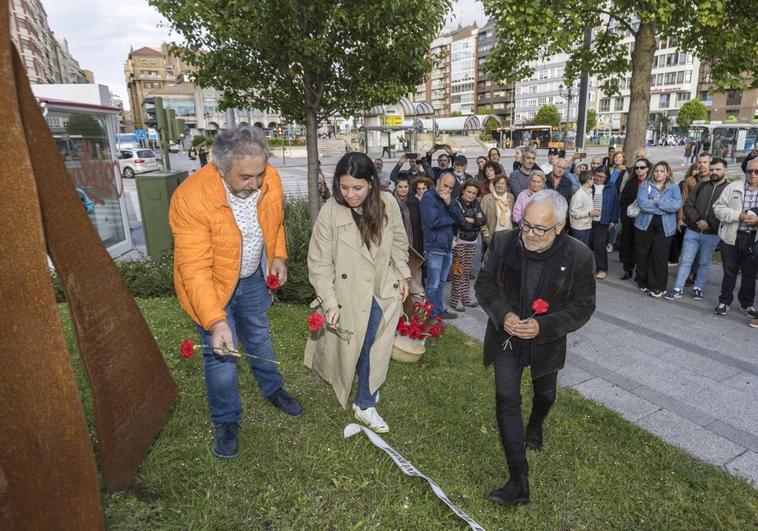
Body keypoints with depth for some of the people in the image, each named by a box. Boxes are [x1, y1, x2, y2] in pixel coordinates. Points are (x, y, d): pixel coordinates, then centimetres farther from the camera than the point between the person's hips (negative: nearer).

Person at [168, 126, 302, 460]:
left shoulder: (270, 179, -18)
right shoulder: (191, 198, -34)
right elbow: (194, 269, -34)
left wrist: (278, 256, -6)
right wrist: (215, 321, -40)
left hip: (252, 277, 5)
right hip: (210, 285, -4)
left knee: (259, 338, 23)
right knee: (221, 354, 4)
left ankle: (272, 389, 47)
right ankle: (226, 422, 28)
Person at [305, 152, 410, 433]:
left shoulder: (388, 203, -11)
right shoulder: (330, 212, -18)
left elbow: (399, 241, 7)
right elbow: (319, 262, -13)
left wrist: (403, 275, 9)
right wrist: (329, 302, -17)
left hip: (384, 292, 2)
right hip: (349, 295, -2)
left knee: (375, 349, 9)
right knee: (347, 347, 15)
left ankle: (365, 405, 28)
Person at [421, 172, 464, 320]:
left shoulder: (448, 198, 13)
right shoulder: (428, 198, -10)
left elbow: (460, 219, 4)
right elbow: (433, 222, -22)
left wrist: (449, 203, -13)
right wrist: (452, 219, -5)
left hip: (447, 247, 8)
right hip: (434, 248, -8)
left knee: (441, 282, 16)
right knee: (433, 284, 0)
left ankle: (439, 310, 27)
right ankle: (432, 314, 10)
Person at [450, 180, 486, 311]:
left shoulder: (476, 203, 9)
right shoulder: (456, 203, -11)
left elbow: (483, 220, 3)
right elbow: (461, 223, -19)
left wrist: (470, 220, -12)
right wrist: (476, 220, -6)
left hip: (472, 241, 6)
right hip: (459, 242, -6)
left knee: (467, 271, 9)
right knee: (459, 271, -3)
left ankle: (465, 297, 20)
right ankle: (455, 300, 6)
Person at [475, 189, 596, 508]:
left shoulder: (579, 256, -20)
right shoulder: (503, 242, -17)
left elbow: (583, 306, -12)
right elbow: (484, 284, -6)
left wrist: (543, 326, -27)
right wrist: (502, 314, -24)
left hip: (547, 340, 1)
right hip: (506, 336, 0)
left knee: (545, 394, 25)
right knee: (507, 398, -9)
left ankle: (535, 427, 60)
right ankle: (519, 482, 0)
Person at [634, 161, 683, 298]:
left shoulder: (674, 188, 7)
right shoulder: (645, 185, 4)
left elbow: (677, 204, -11)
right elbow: (642, 203, -14)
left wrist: (657, 202, -16)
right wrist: (665, 207, -13)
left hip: (664, 227, 0)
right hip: (645, 224, 0)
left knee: (660, 257, -2)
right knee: (642, 255, 8)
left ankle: (658, 286, 10)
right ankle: (643, 282, 25)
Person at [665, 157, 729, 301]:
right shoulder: (701, 186, 7)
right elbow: (688, 204, 1)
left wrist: (710, 224, -18)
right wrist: (697, 220, -12)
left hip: (712, 234, -1)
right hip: (692, 231, 2)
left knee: (705, 263, 11)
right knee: (685, 261, 3)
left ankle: (698, 288, 24)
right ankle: (677, 289, 6)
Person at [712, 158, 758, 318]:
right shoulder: (733, 187, -2)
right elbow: (718, 207, -6)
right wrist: (739, 215, -19)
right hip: (732, 237, -1)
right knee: (729, 271, 10)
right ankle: (725, 301, 24)